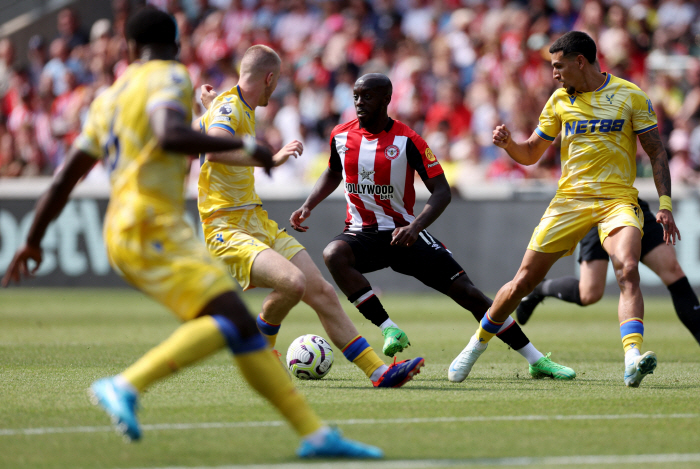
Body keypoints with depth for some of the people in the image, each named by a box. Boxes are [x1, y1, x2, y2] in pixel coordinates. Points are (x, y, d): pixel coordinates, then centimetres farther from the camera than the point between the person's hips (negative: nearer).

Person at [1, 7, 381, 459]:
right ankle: (126, 386, -29)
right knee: (231, 321, -22)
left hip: (128, 234, 9)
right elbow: (169, 135, -25)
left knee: (244, 328, 5)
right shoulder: (168, 78, -2)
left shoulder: (111, 96, 22)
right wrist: (245, 147, -16)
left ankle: (316, 434, 1)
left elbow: (65, 178, 23)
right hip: (151, 228, -9)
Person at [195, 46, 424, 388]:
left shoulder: (242, 110, 17)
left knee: (322, 292, 2)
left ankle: (378, 371, 5)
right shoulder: (229, 106, -14)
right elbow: (214, 151, -37)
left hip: (258, 223, 10)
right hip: (228, 230, -10)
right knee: (292, 282, -31)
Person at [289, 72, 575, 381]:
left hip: (403, 231, -2)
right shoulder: (341, 136, 0)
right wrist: (308, 207, 8)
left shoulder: (407, 141, -12)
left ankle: (536, 360, 1)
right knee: (334, 254, -35)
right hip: (362, 233, 2)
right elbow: (333, 174, 22)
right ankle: (389, 329, -29)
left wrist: (415, 227, -29)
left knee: (466, 292, -8)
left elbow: (441, 191, -13)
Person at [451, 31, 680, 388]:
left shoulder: (631, 96, 0)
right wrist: (507, 144, -7)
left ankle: (632, 360, -41)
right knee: (524, 281, 3)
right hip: (570, 199, 3)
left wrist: (664, 204, -7)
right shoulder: (560, 100, 9)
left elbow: (656, 153, 2)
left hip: (618, 200, -3)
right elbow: (530, 154, 16)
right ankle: (477, 344, 24)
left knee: (628, 270, -29)